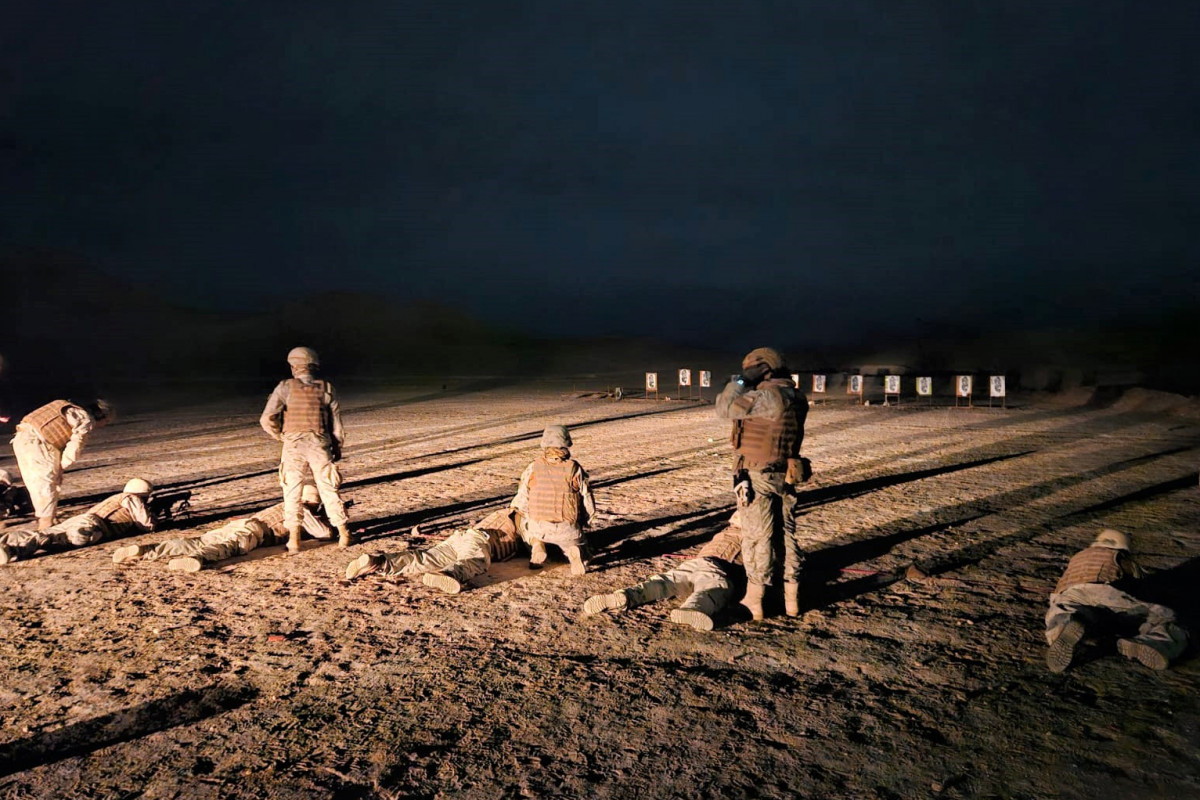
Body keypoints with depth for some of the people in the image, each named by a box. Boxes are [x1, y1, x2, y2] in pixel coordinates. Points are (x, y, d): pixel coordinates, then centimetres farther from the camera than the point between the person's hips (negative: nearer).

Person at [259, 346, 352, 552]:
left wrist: (280, 435, 8)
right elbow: (336, 423, 4)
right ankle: (343, 534, 14)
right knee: (329, 491, 11)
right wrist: (337, 449, 15)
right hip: (320, 446, 2)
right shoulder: (326, 389, 2)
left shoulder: (286, 387, -3)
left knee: (292, 493, 8)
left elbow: (267, 419, -10)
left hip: (294, 446, -2)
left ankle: (294, 540, 7)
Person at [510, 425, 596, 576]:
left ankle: (536, 546, 2)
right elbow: (589, 504, -2)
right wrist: (581, 524, 16)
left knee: (527, 528, 36)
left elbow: (521, 502, 0)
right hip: (567, 529, -1)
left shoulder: (533, 468, -2)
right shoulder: (574, 469, -5)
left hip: (539, 527, 1)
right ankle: (574, 553, -8)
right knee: (578, 544, 30)